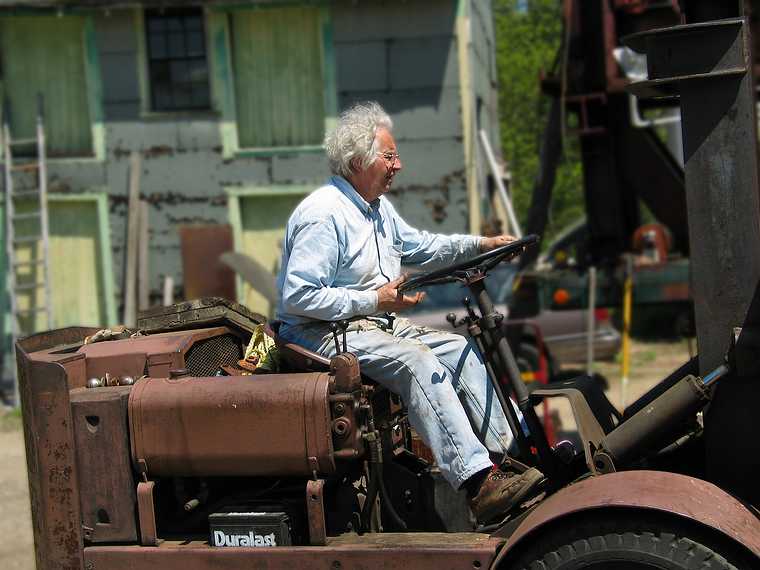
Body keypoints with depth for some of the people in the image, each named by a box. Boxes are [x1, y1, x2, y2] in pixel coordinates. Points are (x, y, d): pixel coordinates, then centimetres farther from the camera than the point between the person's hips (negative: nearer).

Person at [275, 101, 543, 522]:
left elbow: (419, 246, 29)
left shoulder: (378, 207, 15)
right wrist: (373, 301, -21)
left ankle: (510, 453, -7)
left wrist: (481, 245, 15)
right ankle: (479, 483, -36)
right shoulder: (322, 214, -18)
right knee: (417, 362, -31)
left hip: (379, 324, 10)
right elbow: (298, 297, -23)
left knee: (461, 350, -3)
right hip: (323, 334, -10)